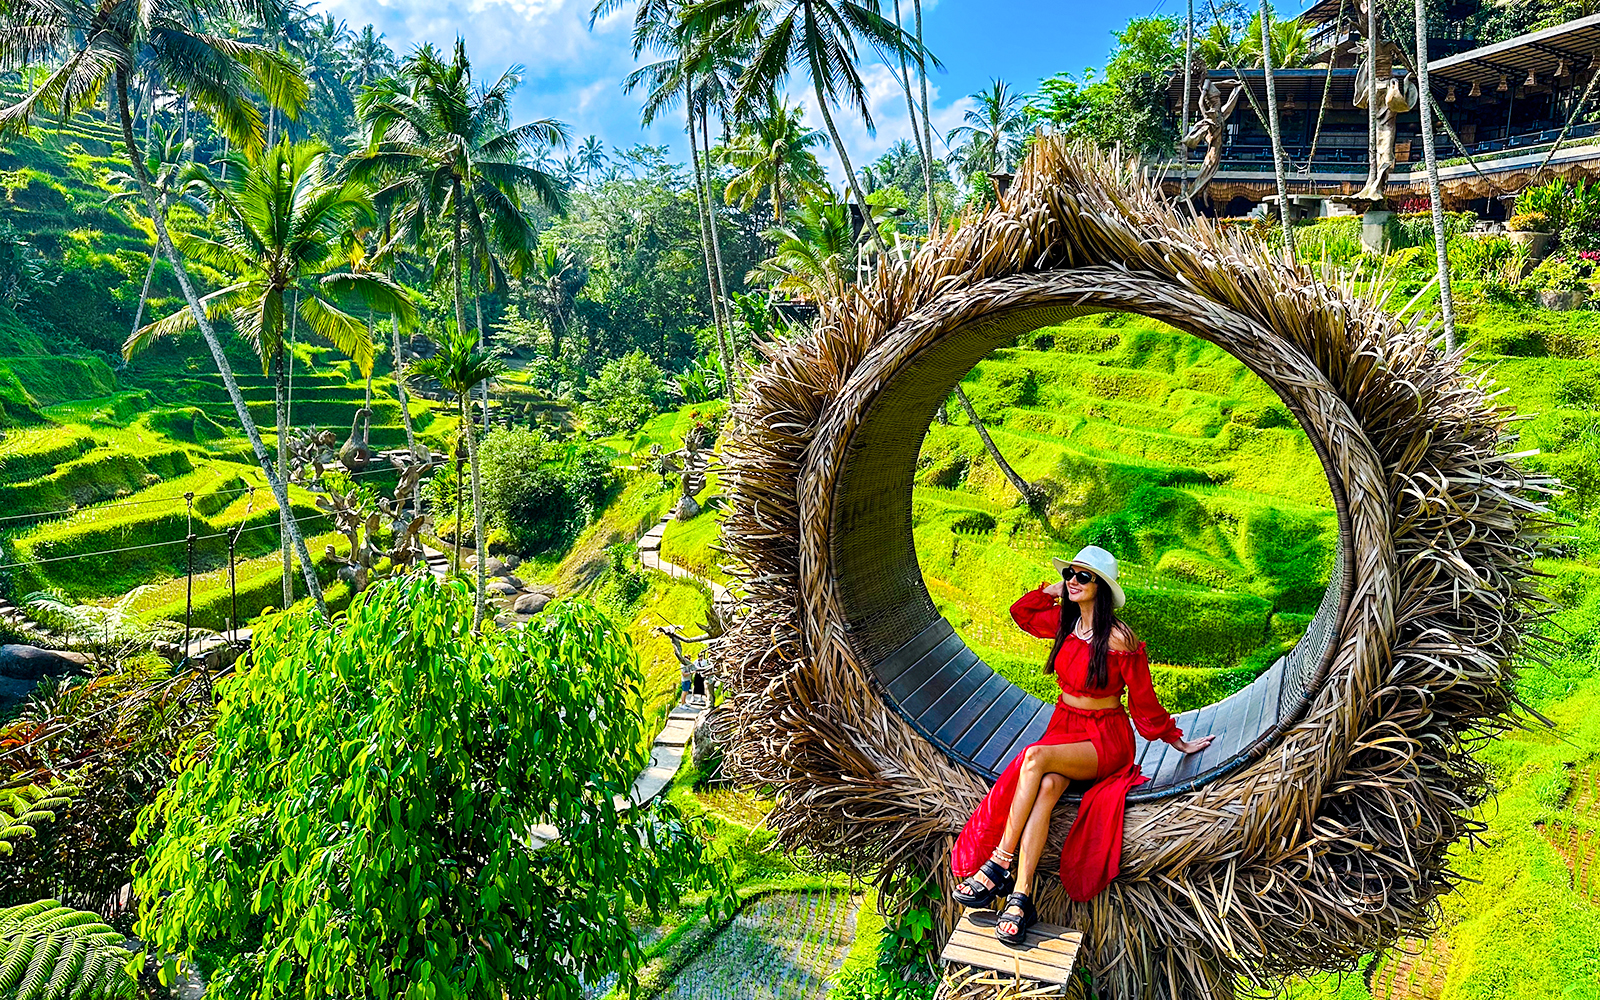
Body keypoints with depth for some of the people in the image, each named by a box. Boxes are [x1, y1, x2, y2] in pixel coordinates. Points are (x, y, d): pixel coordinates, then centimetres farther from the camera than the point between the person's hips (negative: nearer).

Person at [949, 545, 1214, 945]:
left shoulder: (1119, 639, -14)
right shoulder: (1064, 620, 4)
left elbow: (1144, 701, -2)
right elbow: (1021, 613, 24)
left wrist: (1178, 742, 6)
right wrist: (1053, 590, 10)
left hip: (1105, 739, -5)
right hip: (1063, 727, 5)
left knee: (1036, 757, -33)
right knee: (1046, 786, -28)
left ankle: (999, 865, -29)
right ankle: (1020, 897, -36)